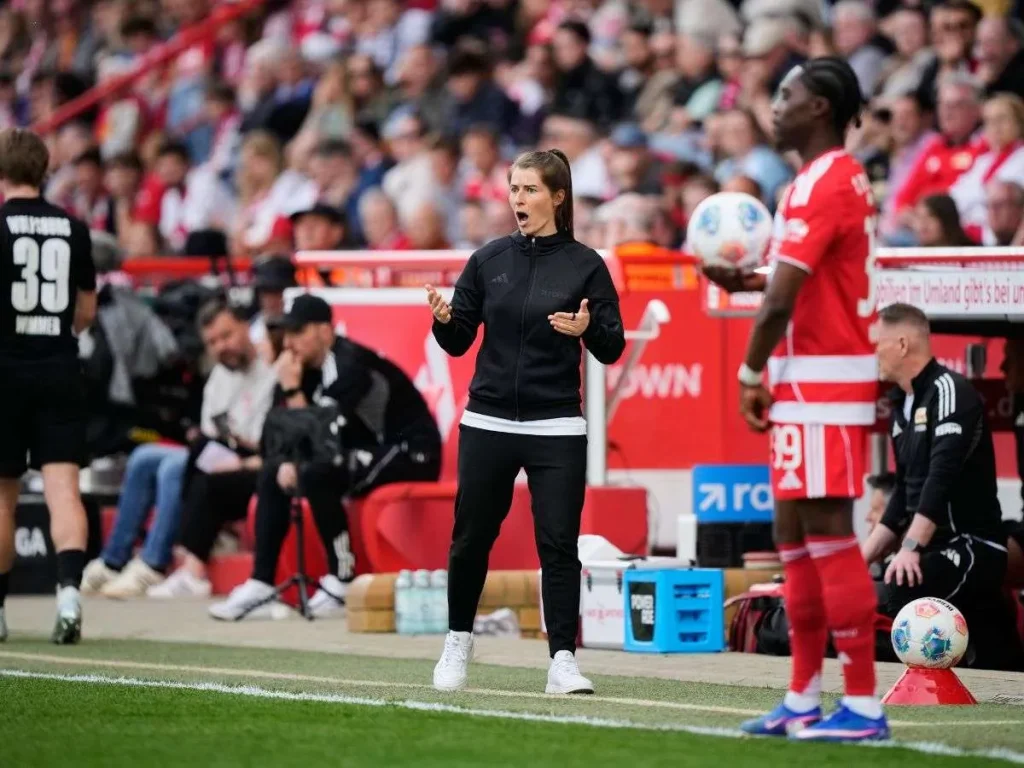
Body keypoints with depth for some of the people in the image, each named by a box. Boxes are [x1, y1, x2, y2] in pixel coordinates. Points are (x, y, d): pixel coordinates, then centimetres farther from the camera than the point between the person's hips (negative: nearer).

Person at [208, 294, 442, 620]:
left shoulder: (350, 368, -23)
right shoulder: (308, 367, 3)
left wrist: (291, 388, -22)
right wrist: (288, 460, -10)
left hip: (411, 453, -10)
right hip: (370, 451, 10)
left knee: (317, 474, -31)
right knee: (273, 474, 5)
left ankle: (342, 581, -18)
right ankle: (261, 586, 0)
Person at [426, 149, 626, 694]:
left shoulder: (585, 265, -1)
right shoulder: (489, 260, 5)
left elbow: (612, 349, -1)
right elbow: (459, 342, 8)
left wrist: (588, 329, -21)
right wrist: (444, 320, -13)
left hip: (557, 429, -2)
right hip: (487, 424, 2)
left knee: (558, 543, -7)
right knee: (470, 538, 9)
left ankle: (563, 660, -4)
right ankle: (459, 641, 30)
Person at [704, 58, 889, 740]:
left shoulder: (822, 185, -16)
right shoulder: (842, 179, 16)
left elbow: (781, 300, -20)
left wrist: (751, 372, -10)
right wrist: (745, 280, 9)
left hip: (823, 382, -10)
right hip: (808, 382, 10)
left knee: (828, 535, -10)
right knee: (794, 534, 12)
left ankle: (863, 704, -10)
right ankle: (804, 699, 16)